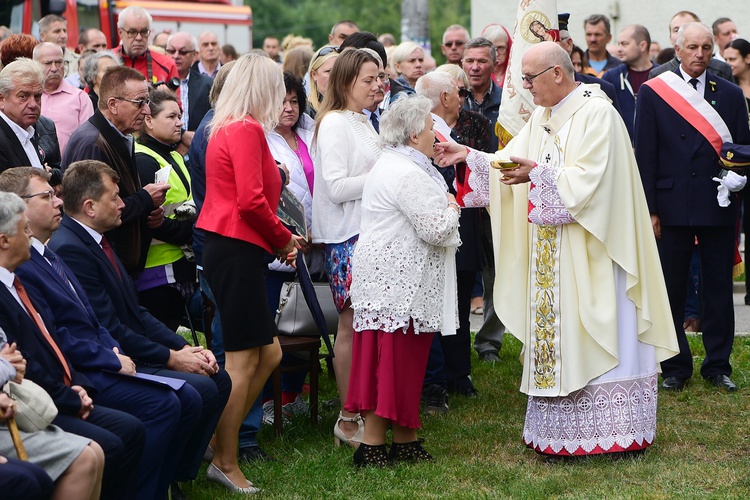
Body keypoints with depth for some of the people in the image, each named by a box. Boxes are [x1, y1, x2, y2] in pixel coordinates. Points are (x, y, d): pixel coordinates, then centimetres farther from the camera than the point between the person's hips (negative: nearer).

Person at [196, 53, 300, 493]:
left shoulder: (228, 128, 18)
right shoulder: (247, 130, -13)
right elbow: (251, 201, -20)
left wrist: (279, 237, 8)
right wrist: (283, 238, -6)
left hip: (231, 247, 10)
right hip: (237, 252, -10)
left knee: (268, 354, 13)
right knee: (243, 359, -4)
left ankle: (224, 438, 19)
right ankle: (226, 462, 2)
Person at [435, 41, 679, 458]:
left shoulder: (596, 114, -12)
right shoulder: (543, 117, 14)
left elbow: (586, 179, -20)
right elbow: (513, 161, 14)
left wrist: (538, 174, -23)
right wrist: (468, 156, 3)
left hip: (590, 250, -8)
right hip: (553, 253, 8)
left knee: (594, 332, -5)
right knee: (556, 330, 7)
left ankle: (610, 431, 2)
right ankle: (561, 428, 12)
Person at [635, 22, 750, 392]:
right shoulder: (652, 92, 2)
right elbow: (645, 155, 0)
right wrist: (649, 210, -5)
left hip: (719, 206, 2)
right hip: (672, 206, -2)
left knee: (719, 288, 6)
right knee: (671, 289, 4)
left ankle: (718, 365, 16)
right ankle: (675, 368, 14)